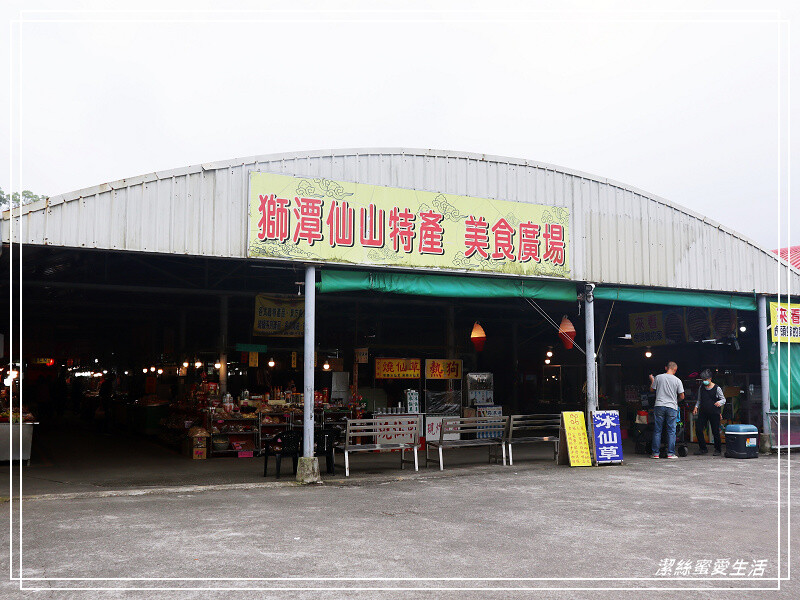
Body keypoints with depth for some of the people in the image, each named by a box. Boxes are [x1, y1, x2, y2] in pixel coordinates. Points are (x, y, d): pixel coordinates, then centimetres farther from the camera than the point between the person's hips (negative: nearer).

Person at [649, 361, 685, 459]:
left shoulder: (658, 377, 0)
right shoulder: (677, 381, -2)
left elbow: (652, 389, 11)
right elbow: (682, 396, 0)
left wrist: (652, 381, 29)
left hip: (659, 406, 1)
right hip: (672, 407, -1)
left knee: (657, 430, 5)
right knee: (671, 431, 5)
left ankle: (655, 453, 6)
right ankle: (670, 453, 4)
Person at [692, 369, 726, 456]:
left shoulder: (717, 388, -2)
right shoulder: (701, 388, 10)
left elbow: (723, 399, 2)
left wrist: (719, 402, -20)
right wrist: (696, 407, 4)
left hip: (714, 413, -4)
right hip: (703, 412, 4)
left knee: (715, 431, -2)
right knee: (698, 429, -4)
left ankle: (718, 449, 15)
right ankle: (703, 449, 9)